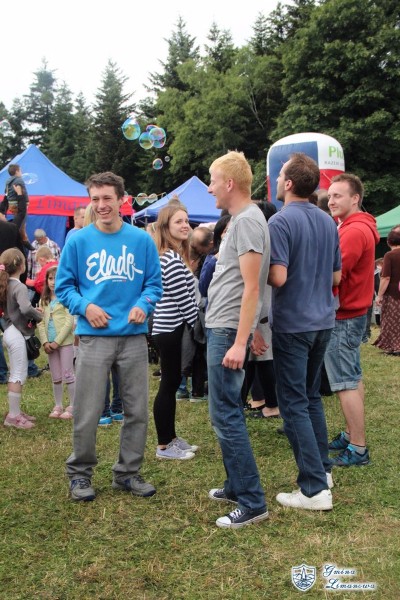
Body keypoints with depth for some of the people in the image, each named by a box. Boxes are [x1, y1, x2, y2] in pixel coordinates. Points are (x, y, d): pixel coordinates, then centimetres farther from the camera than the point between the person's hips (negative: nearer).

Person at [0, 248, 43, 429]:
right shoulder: (20, 287, -17)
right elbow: (25, 308, -33)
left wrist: (32, 312, 9)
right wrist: (39, 316, -16)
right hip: (17, 334, -9)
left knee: (16, 374, 17)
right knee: (18, 375, -3)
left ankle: (15, 412, 25)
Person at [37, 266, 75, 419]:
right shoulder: (44, 300, 12)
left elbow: (69, 322, -12)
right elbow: (41, 323, 7)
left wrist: (57, 342, -14)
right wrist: (45, 342, -7)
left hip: (65, 342, -5)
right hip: (50, 344, 5)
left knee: (68, 375, -1)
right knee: (55, 377, 12)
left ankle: (73, 406, 8)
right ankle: (58, 406, 22)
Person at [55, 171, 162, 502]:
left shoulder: (142, 240, 3)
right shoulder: (78, 241, 0)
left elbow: (154, 283, 8)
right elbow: (64, 285, 5)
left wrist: (144, 304, -12)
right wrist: (85, 306, -13)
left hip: (134, 336, 2)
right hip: (94, 336, -2)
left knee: (137, 410, 9)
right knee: (88, 412, 1)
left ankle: (128, 472, 26)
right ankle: (80, 472, 22)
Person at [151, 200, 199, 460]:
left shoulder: (174, 255, 14)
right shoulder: (172, 259, -18)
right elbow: (183, 298, -19)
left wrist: (192, 324, 14)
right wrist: (197, 324, -7)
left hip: (172, 328, 10)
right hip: (172, 329, -10)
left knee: (172, 383, 15)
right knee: (169, 385, -2)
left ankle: (171, 438, 25)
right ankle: (164, 445, 8)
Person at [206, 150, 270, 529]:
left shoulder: (248, 220, -14)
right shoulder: (238, 219, 16)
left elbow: (251, 287, -20)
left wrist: (239, 342, -23)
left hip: (228, 330, -10)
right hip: (220, 328, 10)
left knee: (225, 416, -7)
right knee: (228, 412, 16)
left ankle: (252, 502, 1)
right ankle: (236, 486, 28)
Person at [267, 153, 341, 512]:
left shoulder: (281, 221, -15)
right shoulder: (328, 222, 8)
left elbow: (278, 278, -21)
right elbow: (336, 276, 13)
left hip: (292, 323, -7)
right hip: (323, 320, 7)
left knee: (294, 404, -1)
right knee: (312, 397, 20)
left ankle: (315, 488, 1)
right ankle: (322, 468, 29)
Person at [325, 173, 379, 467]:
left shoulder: (355, 231, -19)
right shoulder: (357, 227, 15)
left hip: (343, 316, -11)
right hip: (352, 312, 11)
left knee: (347, 383, -7)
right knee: (353, 377, 15)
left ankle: (358, 449, -1)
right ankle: (351, 435, 26)